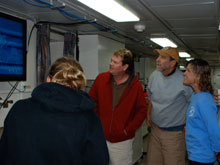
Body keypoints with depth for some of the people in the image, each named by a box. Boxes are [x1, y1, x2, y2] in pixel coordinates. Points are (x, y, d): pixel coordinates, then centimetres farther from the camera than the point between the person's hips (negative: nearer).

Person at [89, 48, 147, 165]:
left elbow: (142, 110, -4)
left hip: (122, 141, -2)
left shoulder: (136, 85, -9)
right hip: (100, 137, 2)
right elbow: (91, 101, 4)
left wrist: (129, 129, -9)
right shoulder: (101, 79, -4)